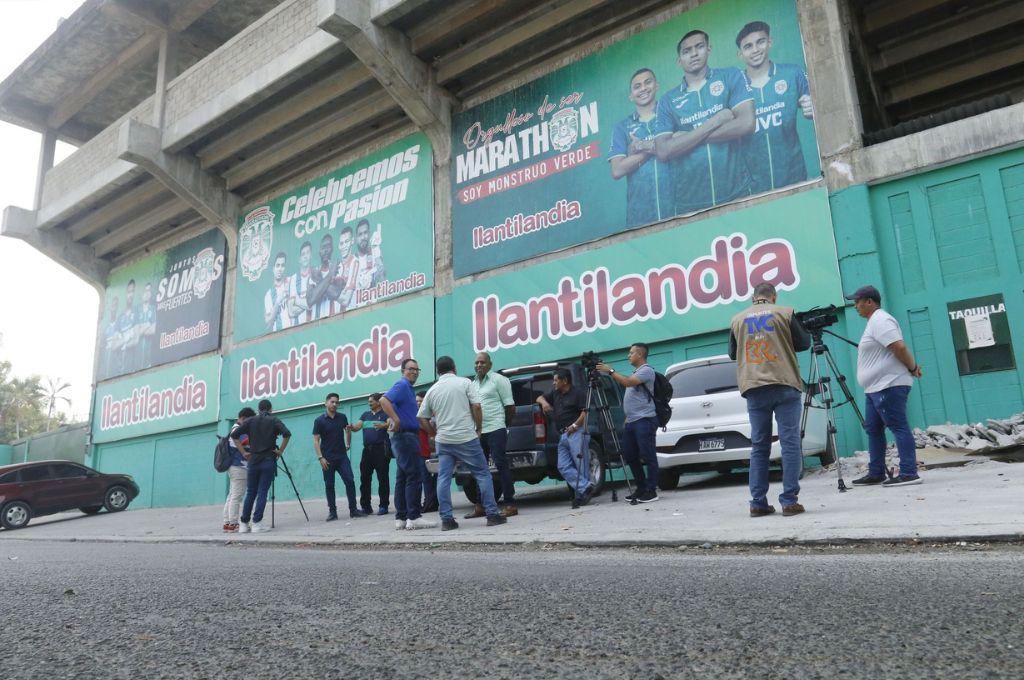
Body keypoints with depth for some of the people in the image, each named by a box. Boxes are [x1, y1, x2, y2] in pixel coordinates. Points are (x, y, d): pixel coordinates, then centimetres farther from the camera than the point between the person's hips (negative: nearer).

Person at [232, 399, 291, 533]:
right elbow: (287, 434, -14)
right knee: (262, 493, -1)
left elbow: (234, 435, 2)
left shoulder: (251, 420, 8)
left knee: (250, 493, 11)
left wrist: (243, 452, 6)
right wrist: (280, 451, -3)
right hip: (268, 461, -3)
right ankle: (257, 523, -6)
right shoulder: (274, 420, 1)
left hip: (252, 461, 3)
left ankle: (244, 524, 13)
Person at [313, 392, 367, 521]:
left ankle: (353, 510, 1)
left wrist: (348, 444, 9)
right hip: (328, 459, -2)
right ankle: (332, 512, 12)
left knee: (350, 481, -6)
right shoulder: (319, 421, -3)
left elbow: (347, 431, 23)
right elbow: (316, 440, -5)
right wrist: (320, 457, -12)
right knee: (329, 485, 3)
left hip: (342, 456, 2)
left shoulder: (342, 417, 7)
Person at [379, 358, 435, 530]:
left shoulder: (408, 387, 19)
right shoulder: (402, 385, -10)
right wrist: (397, 421, -26)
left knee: (402, 478, 9)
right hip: (406, 436, -10)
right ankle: (414, 517, -8)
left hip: (407, 437, 10)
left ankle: (401, 518, 13)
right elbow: (384, 401, -26)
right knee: (414, 477, -9)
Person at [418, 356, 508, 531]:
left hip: (443, 441, 3)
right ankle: (492, 515, 4)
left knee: (443, 479, 7)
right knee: (483, 474, 5)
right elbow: (476, 406, -7)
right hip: (466, 438, -3)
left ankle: (446, 520, 3)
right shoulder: (465, 383, 0)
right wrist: (478, 428, 5)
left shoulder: (432, 390, 9)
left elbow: (422, 419, 10)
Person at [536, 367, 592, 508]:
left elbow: (585, 412, -9)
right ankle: (585, 488, -7)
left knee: (582, 465, -7)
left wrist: (575, 425, -20)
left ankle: (580, 495, -4)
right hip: (562, 435, 8)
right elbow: (539, 398, 30)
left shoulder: (578, 393, -1)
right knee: (563, 466, -3)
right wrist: (544, 402, 7)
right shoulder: (554, 393, 20)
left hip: (575, 432, -8)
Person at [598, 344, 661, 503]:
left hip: (644, 420, -10)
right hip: (631, 421, 10)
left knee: (648, 456, -7)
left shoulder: (646, 370, -6)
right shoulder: (635, 372, 24)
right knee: (630, 456, 10)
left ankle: (651, 491, -4)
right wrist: (627, 418, 21)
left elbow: (627, 382, -22)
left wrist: (610, 371, -15)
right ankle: (641, 489, 18)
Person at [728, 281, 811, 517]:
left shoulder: (738, 319, 9)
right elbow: (803, 343, 9)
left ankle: (758, 503, 7)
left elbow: (732, 353, 18)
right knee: (790, 444, 1)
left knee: (759, 447, 7)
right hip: (785, 385, -2)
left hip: (753, 389, 3)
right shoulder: (784, 312, 3)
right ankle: (789, 501, -1)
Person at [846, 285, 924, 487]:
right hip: (875, 387, 11)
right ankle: (876, 474, 17)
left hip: (889, 386, -11)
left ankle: (909, 473, -7)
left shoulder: (880, 320, -12)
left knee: (899, 428, -9)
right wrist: (912, 367, 16)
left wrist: (912, 368, -10)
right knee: (873, 429, 12)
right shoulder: (874, 321, 22)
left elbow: (900, 347, -22)